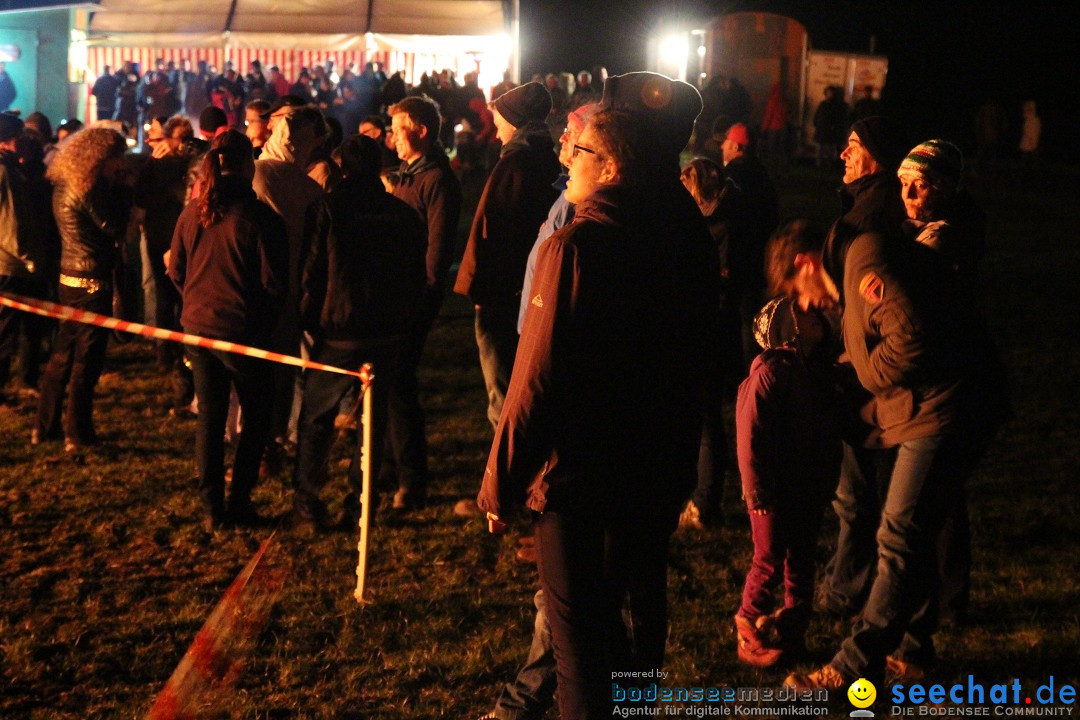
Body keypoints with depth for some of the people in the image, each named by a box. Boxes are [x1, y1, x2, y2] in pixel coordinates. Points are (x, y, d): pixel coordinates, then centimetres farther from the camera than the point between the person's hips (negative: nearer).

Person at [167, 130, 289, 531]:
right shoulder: (259, 217, -15)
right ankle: (238, 503, 11)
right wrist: (265, 321, 6)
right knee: (256, 417, 12)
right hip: (243, 330, -5)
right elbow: (275, 283, -12)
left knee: (209, 417, 12)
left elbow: (176, 270, 9)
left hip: (197, 327, 5)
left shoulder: (192, 213, 0)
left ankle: (212, 509, 15)